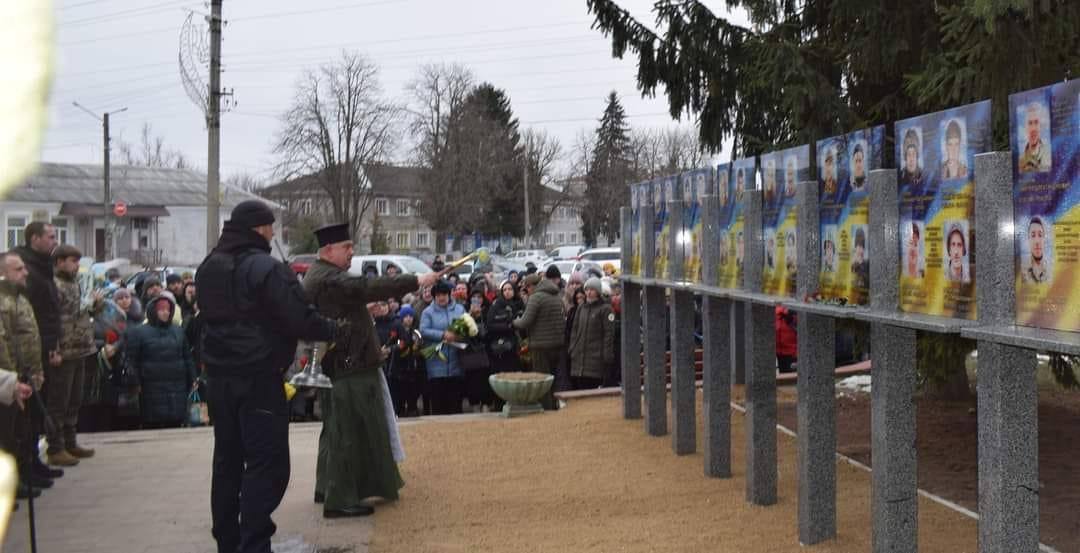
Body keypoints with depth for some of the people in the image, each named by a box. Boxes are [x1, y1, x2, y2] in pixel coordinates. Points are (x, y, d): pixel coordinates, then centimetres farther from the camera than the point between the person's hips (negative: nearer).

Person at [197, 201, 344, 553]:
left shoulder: (208, 268, 9)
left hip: (219, 377, 8)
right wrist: (334, 329, -3)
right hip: (258, 378, -8)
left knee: (227, 460, 15)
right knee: (267, 464, -4)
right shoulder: (266, 268, -16)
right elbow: (300, 321, -19)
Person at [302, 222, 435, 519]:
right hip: (348, 367, -11)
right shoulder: (328, 279, -19)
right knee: (349, 431, -8)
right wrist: (415, 281, -31)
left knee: (338, 428, 19)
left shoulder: (321, 276, 16)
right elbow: (369, 287, -30)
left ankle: (328, 488, 29)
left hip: (339, 364, 11)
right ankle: (340, 500, -6)